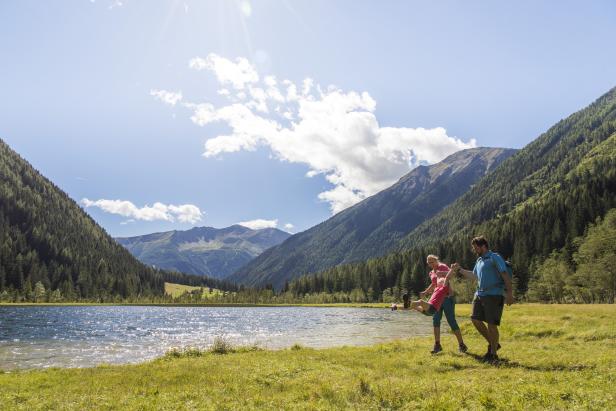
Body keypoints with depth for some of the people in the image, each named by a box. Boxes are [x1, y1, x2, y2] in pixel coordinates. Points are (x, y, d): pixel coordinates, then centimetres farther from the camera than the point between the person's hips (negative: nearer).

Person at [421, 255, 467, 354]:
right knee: (435, 320, -1)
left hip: (447, 297, -7)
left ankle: (461, 345, 4)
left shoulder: (442, 267, -8)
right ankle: (437, 345, 4)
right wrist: (425, 292, 25)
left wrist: (442, 273, -43)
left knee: (451, 321, -7)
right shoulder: (431, 273, 15)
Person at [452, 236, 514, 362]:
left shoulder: (494, 258, -8)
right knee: (475, 319, 5)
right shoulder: (479, 260, 17)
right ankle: (492, 344, 22)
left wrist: (509, 293, -21)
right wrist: (459, 269, 25)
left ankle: (493, 354, 9)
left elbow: (505, 275, -14)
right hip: (480, 294, 8)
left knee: (491, 324, -4)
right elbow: (474, 275, 32)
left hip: (493, 295, -8)